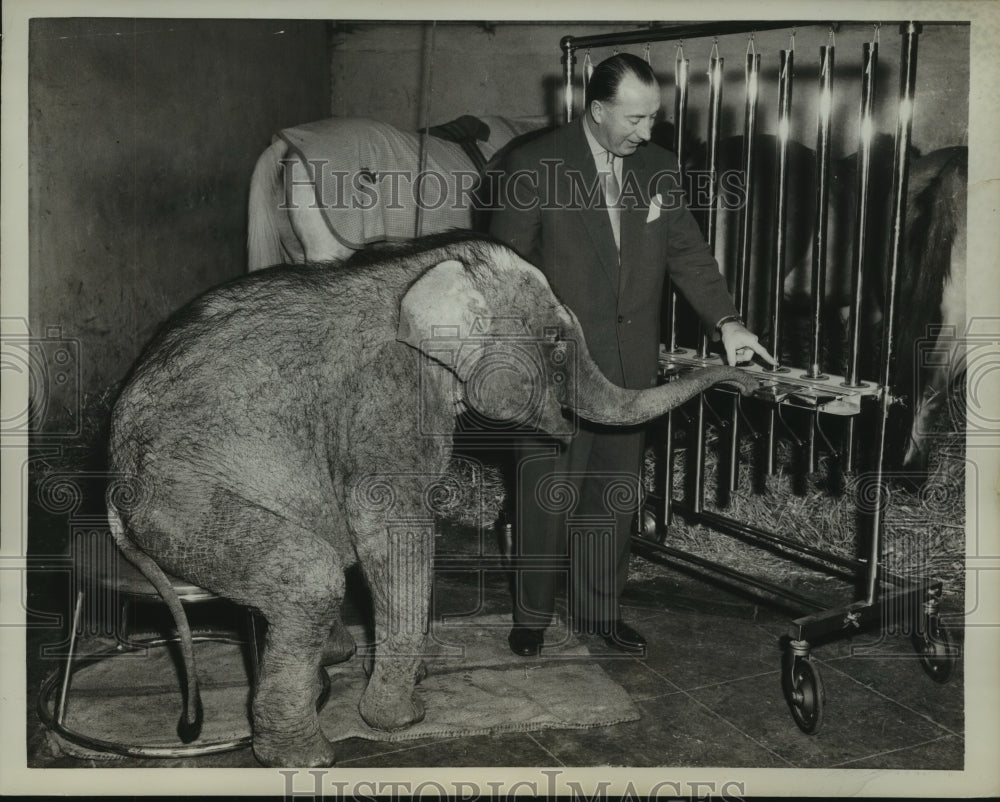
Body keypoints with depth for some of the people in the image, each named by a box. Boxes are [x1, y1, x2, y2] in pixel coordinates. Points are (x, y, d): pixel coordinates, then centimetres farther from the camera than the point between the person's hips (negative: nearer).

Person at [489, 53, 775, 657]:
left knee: (616, 494, 13)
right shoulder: (536, 164, -8)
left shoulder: (658, 168, 6)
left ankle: (601, 611, 28)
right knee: (548, 494, 3)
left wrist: (725, 321, -5)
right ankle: (532, 616, 20)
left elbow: (688, 251, 8)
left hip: (631, 365, 4)